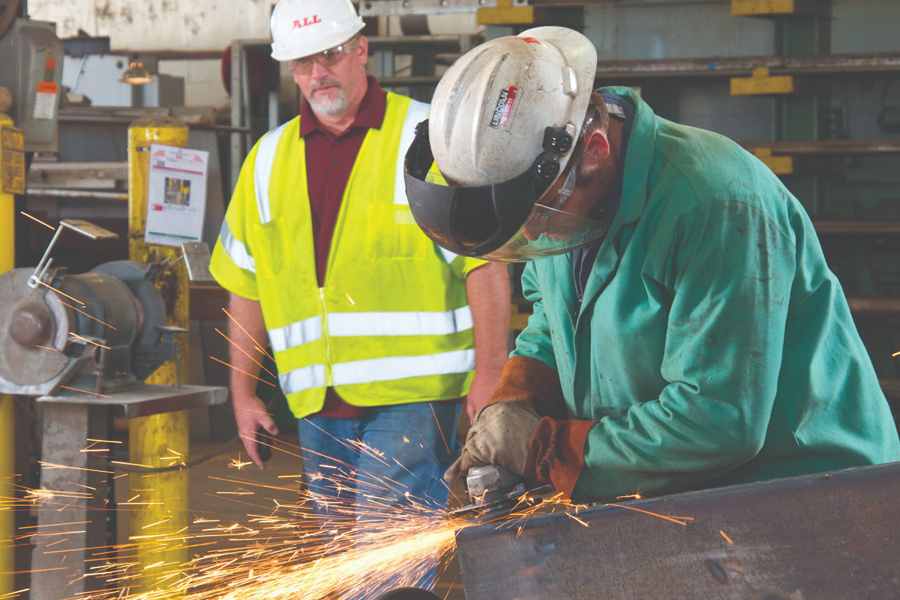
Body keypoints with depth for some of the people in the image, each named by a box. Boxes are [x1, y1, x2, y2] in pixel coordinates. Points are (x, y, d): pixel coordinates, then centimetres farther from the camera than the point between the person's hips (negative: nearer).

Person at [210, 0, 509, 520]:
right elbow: (245, 283, 17)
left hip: (411, 397, -5)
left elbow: (484, 262, -5)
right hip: (318, 407, 5)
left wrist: (490, 376, -12)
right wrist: (243, 393, 13)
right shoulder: (268, 159, 14)